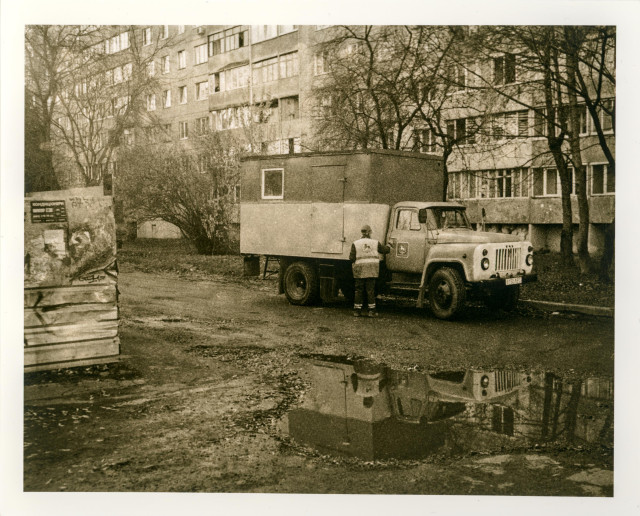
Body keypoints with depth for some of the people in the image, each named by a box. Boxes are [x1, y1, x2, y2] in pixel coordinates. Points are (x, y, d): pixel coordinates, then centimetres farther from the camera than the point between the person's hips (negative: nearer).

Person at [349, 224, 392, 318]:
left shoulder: (356, 244, -1)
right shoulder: (375, 243, 4)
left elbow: (352, 258, -6)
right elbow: (385, 250, 15)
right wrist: (389, 246, 37)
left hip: (360, 270, -1)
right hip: (372, 270, 1)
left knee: (359, 290, 7)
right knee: (370, 290, 5)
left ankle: (357, 310, 10)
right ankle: (372, 311, 4)